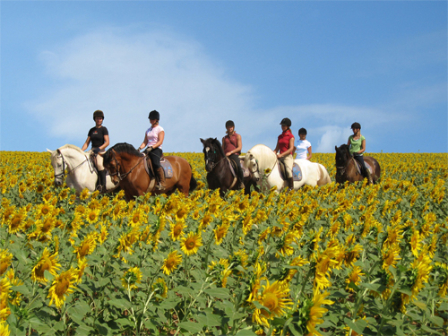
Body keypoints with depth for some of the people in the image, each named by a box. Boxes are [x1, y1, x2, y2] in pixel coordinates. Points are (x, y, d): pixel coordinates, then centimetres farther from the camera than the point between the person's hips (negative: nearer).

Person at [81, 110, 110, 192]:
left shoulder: (104, 129, 0)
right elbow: (87, 143, 14)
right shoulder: (92, 130, 15)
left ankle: (103, 185, -30)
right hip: (92, 151, 6)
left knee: (99, 164, -33)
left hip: (101, 151, -6)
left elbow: (107, 142, -9)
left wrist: (99, 148, -23)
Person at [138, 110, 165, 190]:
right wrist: (140, 148, -4)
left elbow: (160, 141, -10)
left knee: (156, 163, -31)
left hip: (156, 149, -7)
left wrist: (152, 147, -23)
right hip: (148, 150, 7)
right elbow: (145, 142, 16)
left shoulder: (160, 129, 0)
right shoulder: (148, 130, 20)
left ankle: (162, 183, -29)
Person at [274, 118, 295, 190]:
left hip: (288, 157, -7)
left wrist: (281, 154, -18)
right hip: (280, 157, 7)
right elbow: (277, 148, 17)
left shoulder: (290, 136, -2)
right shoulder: (280, 137, 16)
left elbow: (291, 148, -10)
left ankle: (291, 189, -26)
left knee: (288, 170, -31)